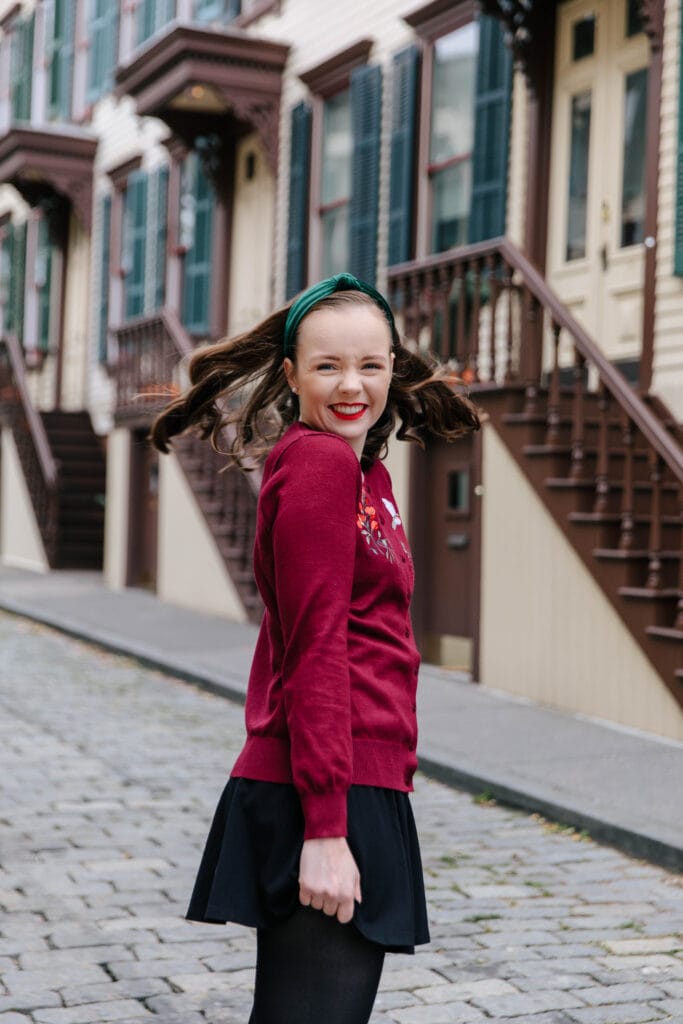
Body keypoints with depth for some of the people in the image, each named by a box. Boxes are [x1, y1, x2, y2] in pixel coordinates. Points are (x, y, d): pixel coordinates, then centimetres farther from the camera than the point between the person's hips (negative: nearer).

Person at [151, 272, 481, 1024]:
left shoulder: (364, 471, 16)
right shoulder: (320, 463, -12)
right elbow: (315, 652, -17)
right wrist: (326, 829, -19)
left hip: (357, 790, 10)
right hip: (328, 799, -10)